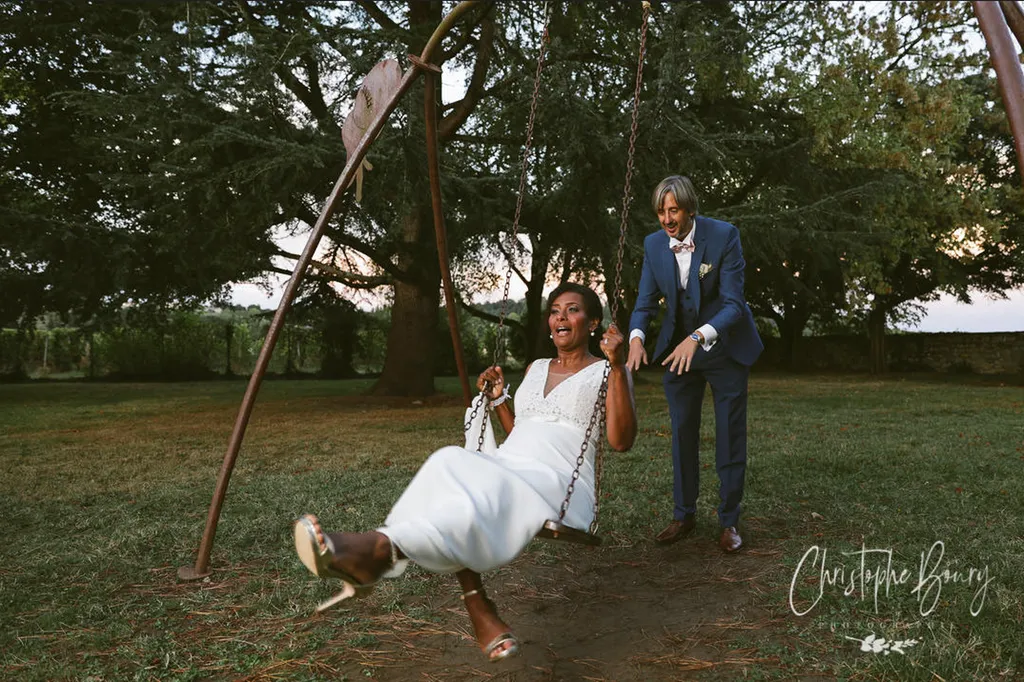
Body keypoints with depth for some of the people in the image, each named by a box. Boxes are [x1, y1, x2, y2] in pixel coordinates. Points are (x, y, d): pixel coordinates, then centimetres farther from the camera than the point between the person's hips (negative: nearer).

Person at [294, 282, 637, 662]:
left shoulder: (605, 373, 8)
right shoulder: (536, 369, 25)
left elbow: (621, 441, -8)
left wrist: (618, 367, -16)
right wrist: (498, 399, 14)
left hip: (558, 488, -5)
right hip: (503, 473, 6)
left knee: (480, 493, -36)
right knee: (453, 466, -28)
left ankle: (378, 549, -52)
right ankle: (480, 614, -33)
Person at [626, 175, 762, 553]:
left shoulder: (724, 236, -21)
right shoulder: (654, 244, -8)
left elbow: (733, 304, -25)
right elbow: (645, 302, -6)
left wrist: (698, 337, -41)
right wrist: (636, 336, -27)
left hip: (724, 347, -3)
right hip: (678, 350, 4)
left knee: (730, 437, 4)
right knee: (682, 434, 11)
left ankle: (729, 521, 17)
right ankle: (683, 515, 25)